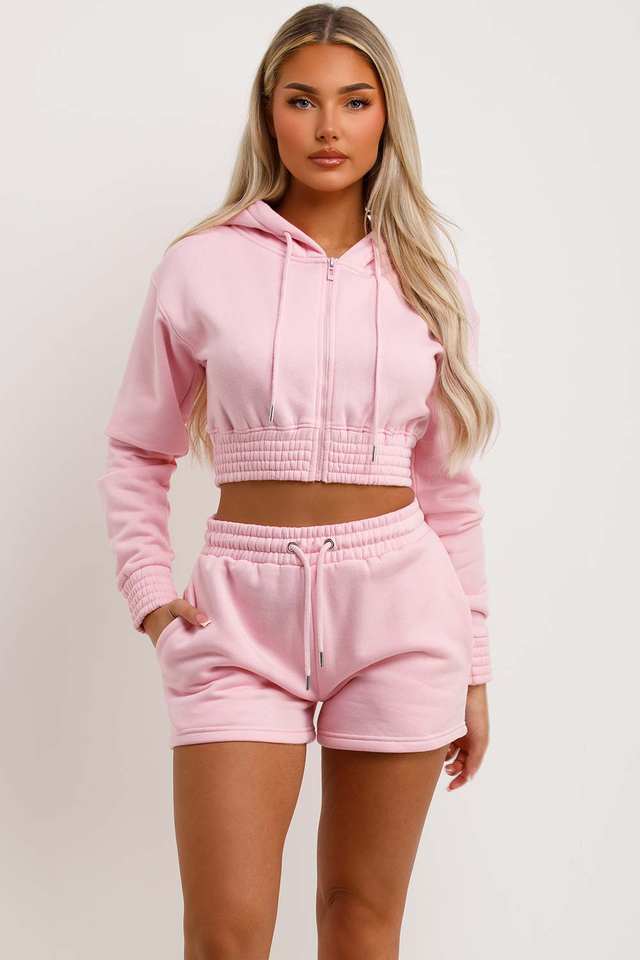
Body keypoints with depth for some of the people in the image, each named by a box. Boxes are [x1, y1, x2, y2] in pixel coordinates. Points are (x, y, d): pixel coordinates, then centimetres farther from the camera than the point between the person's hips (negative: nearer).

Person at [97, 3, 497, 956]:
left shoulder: (426, 280, 6)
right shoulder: (199, 267, 2)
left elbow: (449, 485, 10)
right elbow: (137, 454, 10)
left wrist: (474, 670, 10)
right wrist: (150, 596, -3)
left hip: (399, 601, 1)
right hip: (242, 609, -1)